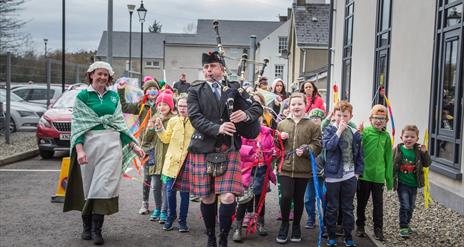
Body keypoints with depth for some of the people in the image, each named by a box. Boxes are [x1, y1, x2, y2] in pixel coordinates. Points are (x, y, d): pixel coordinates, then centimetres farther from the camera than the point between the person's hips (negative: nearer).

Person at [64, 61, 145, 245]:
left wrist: (133, 146, 11)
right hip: (90, 143, -2)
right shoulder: (82, 96, 3)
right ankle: (87, 226, 18)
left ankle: (97, 229, 0)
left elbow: (120, 123, 17)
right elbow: (78, 124, -3)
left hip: (112, 145, 2)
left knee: (104, 186, -4)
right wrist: (79, 149, -16)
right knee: (88, 185, 4)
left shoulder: (114, 96, 13)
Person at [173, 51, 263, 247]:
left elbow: (257, 107, 7)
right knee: (207, 197, 7)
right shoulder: (195, 91, 5)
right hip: (203, 150, 0)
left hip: (228, 150, 0)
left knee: (228, 197, -11)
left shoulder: (234, 88, 9)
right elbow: (195, 117, -8)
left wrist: (246, 114, -15)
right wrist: (217, 129, -22)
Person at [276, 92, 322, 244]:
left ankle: (296, 226, 29)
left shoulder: (312, 125, 0)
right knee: (286, 197, -7)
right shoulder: (282, 124, 7)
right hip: (285, 168, 1)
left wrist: (306, 150, -20)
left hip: (303, 169, -1)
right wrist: (280, 138, -6)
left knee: (299, 199, 10)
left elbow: (317, 146, -3)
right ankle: (284, 224, 16)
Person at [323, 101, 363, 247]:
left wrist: (358, 172, 3)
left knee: (348, 208, 11)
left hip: (350, 176, 2)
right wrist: (339, 130, -19)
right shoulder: (330, 130, -3)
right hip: (333, 175, -2)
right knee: (332, 208, 7)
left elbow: (359, 155, 10)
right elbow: (328, 145, -21)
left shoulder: (355, 134, 5)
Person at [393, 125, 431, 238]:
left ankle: (407, 224, 36)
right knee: (405, 206, -6)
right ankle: (403, 227, 6)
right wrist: (391, 179, -16)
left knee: (411, 207, 16)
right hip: (402, 184, -4)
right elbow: (391, 165, -9)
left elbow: (427, 164, -2)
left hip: (413, 184, 4)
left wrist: (424, 153, -17)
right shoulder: (397, 150, -10)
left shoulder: (418, 151, -3)